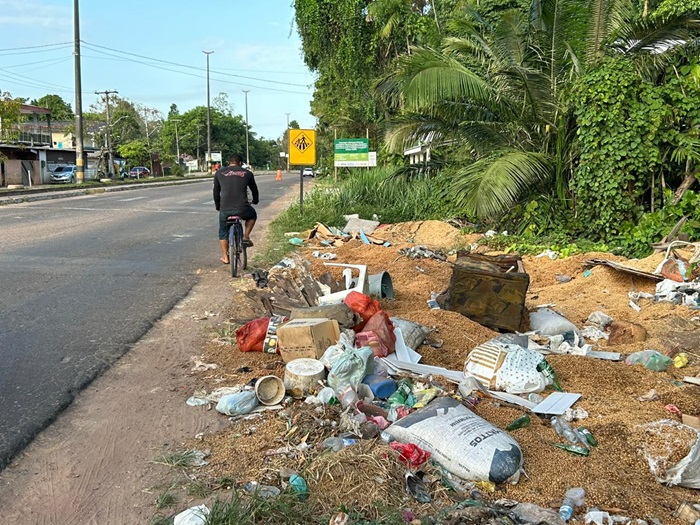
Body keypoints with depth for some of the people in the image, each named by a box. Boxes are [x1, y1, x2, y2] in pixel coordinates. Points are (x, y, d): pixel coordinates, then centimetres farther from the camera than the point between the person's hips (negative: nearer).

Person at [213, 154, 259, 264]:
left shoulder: (219, 173, 11)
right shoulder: (247, 173, 10)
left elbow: (216, 192, 18)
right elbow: (254, 190, 23)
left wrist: (217, 206, 33)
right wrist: (255, 200, 44)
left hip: (225, 209, 1)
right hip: (242, 209, -1)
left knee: (223, 232, 24)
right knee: (252, 215, 33)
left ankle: (225, 257, 25)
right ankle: (246, 237, 20)